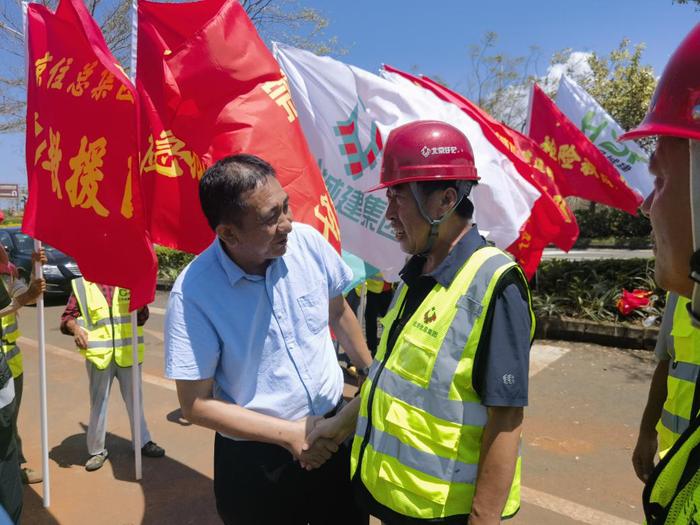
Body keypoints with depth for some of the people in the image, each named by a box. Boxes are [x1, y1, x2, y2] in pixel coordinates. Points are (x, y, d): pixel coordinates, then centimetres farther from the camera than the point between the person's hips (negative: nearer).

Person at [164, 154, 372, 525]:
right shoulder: (193, 292, -21)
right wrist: (290, 433, -17)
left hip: (335, 428, 4)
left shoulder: (308, 241, -12)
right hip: (255, 459, -3)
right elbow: (196, 404, -14)